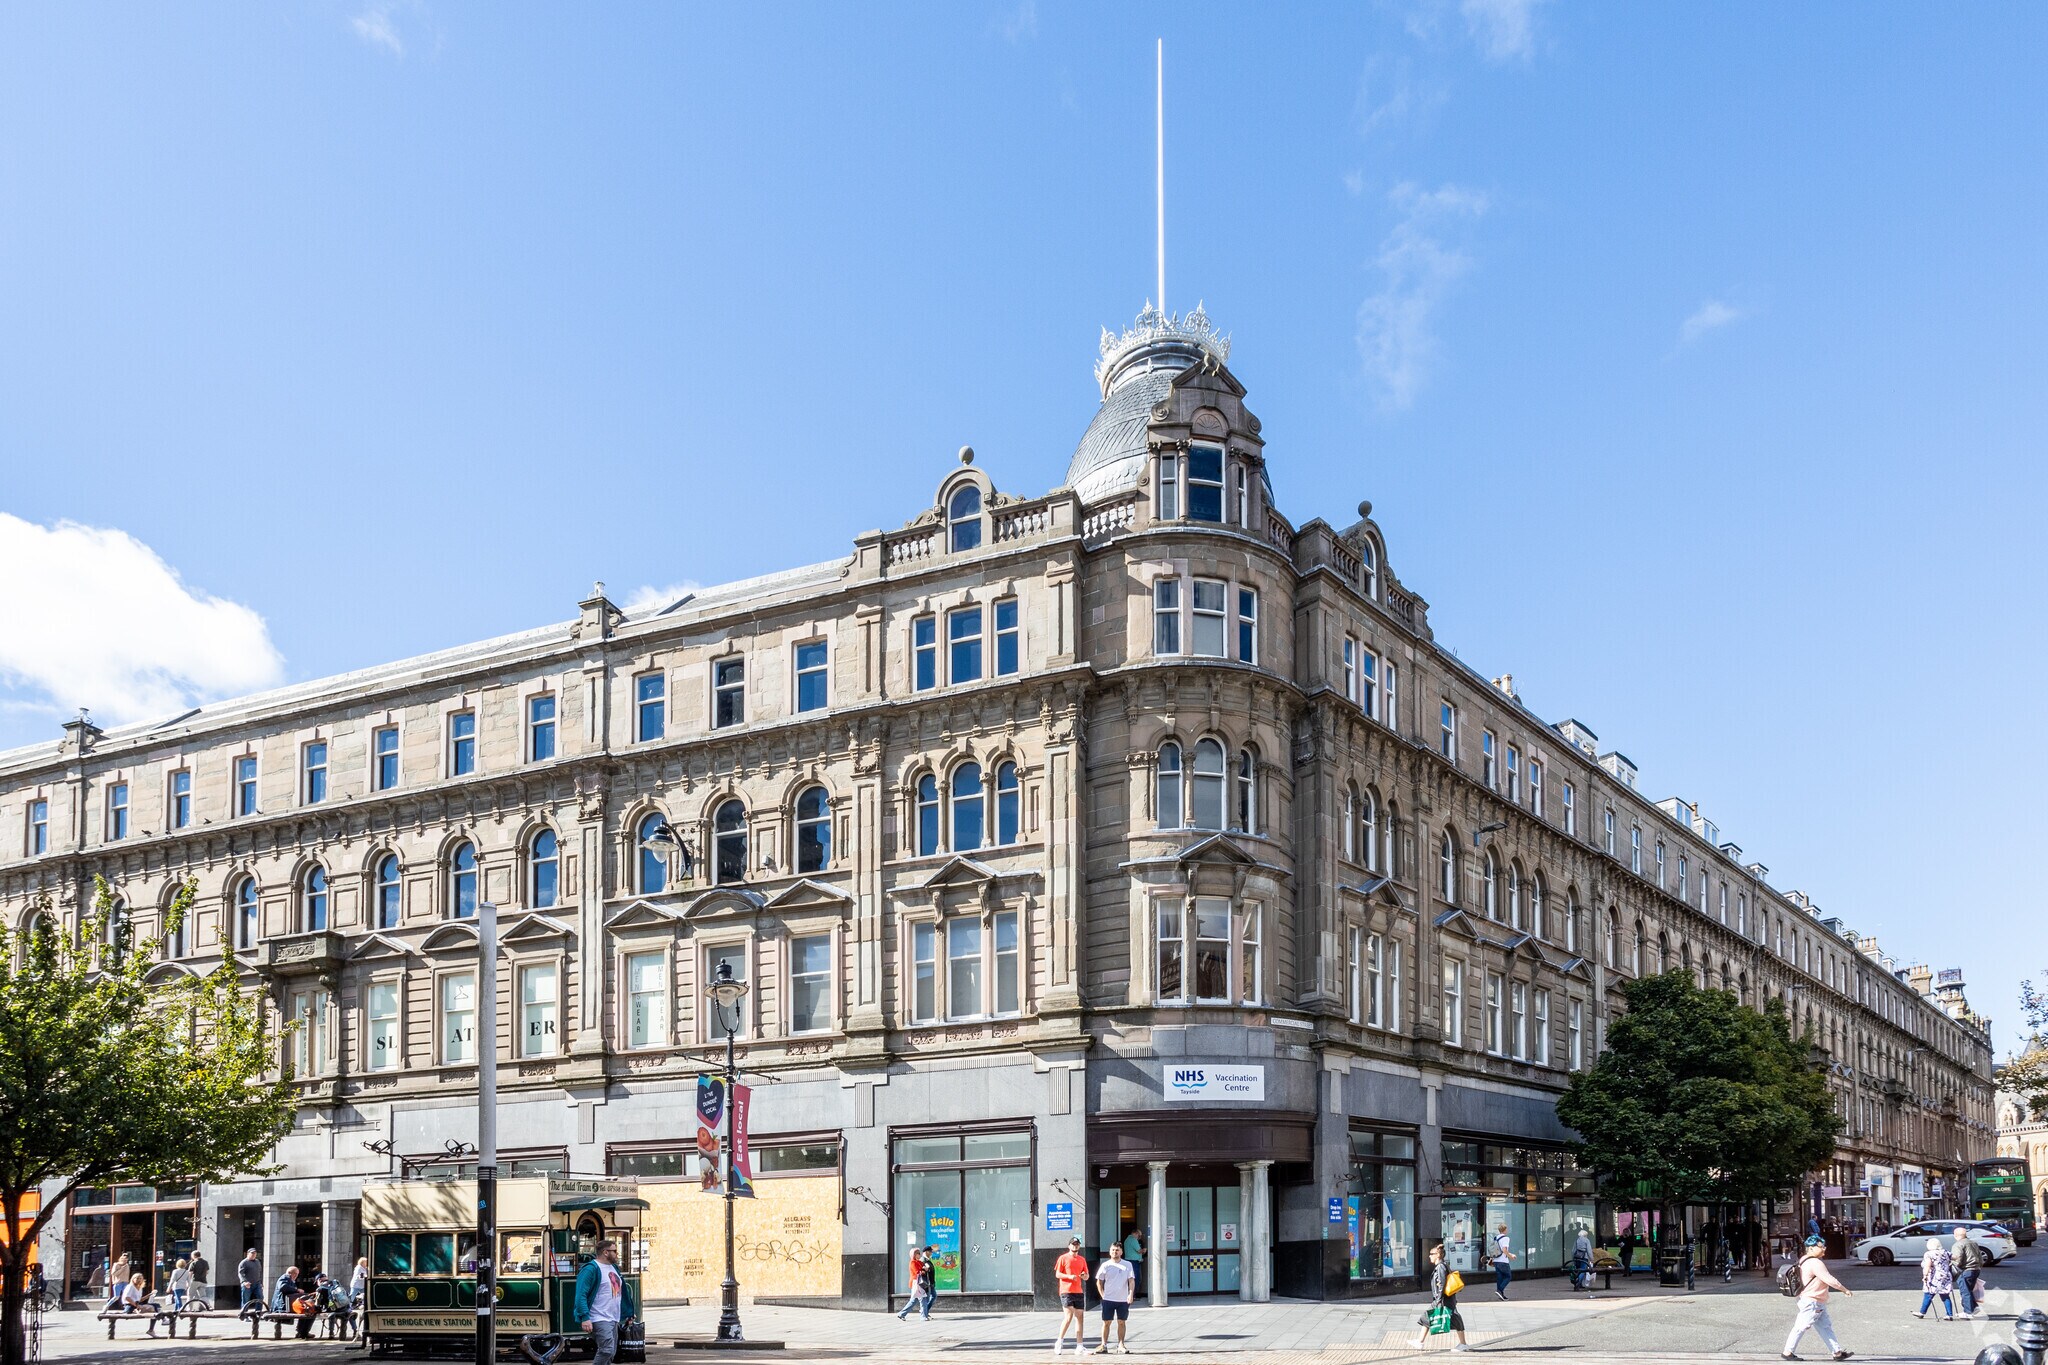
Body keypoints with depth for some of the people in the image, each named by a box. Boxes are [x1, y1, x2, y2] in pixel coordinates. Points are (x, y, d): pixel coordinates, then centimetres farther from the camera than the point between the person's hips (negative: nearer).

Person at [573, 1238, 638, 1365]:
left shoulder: (613, 1267, 17)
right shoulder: (591, 1269, -11)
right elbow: (581, 1295, -17)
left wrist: (629, 1312, 23)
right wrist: (585, 1318, -25)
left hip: (613, 1319, 9)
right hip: (600, 1320, -9)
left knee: (611, 1353, 9)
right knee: (607, 1350, -20)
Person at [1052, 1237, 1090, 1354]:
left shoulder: (1082, 1259, 15)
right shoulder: (1063, 1258, 0)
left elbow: (1087, 1276, 19)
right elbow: (1057, 1274, -3)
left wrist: (1084, 1276, -5)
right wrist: (1069, 1276, -19)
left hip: (1079, 1292, 5)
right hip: (1066, 1291, -5)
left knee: (1079, 1317, 3)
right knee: (1068, 1316, -13)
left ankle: (1079, 1345, 5)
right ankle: (1059, 1341, 1)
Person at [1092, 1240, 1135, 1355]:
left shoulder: (1127, 1265, 1)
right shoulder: (1105, 1265, 1)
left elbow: (1131, 1280, -3)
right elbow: (1099, 1282, 8)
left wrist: (1131, 1294, -17)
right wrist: (1103, 1295, 1)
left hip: (1123, 1299, 0)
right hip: (1108, 1299, 0)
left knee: (1122, 1322, 6)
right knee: (1106, 1322, 2)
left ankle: (1121, 1344, 16)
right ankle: (1104, 1345, 8)